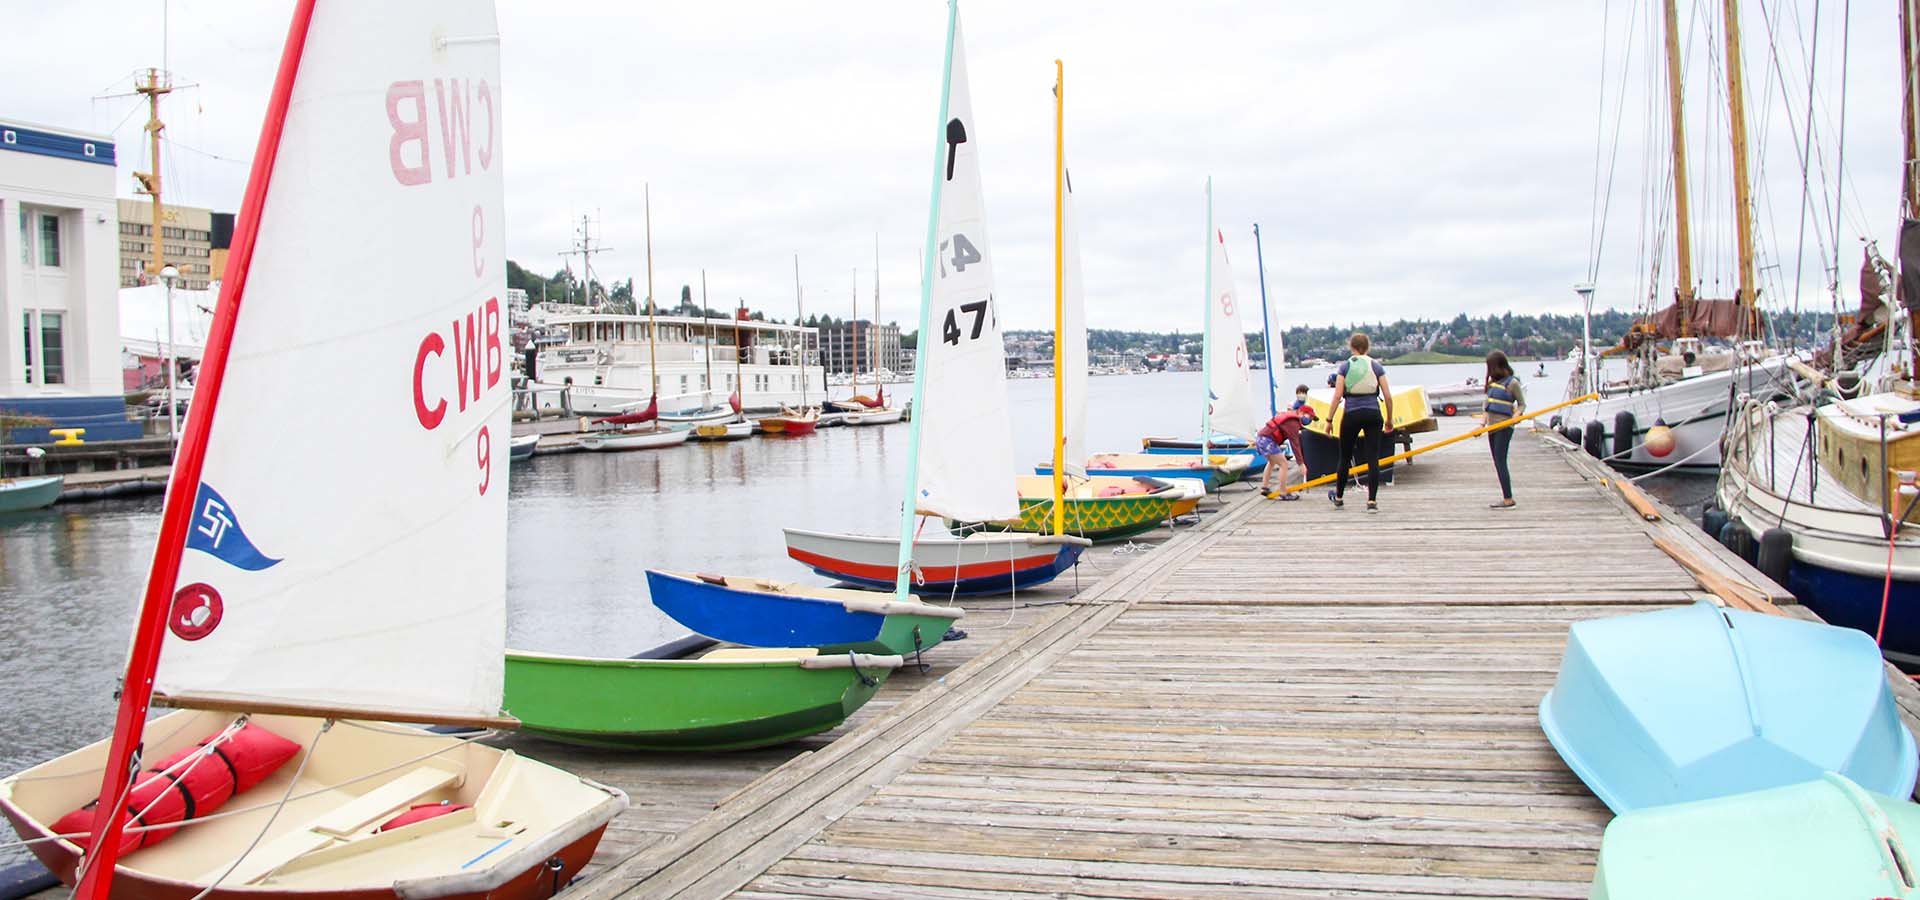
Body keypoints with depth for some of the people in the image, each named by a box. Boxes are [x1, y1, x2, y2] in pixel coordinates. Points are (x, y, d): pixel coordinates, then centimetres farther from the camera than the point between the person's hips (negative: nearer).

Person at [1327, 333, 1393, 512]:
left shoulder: (1345, 366, 0)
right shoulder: (1376, 366, 3)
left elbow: (1337, 396, -7)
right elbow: (1388, 397, 1)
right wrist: (1389, 420, 13)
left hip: (1352, 415, 0)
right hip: (1373, 415, 0)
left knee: (1345, 458, 13)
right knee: (1373, 459, 1)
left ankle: (1339, 498, 26)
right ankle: (1372, 501, -4)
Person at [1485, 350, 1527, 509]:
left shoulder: (1512, 383, -8)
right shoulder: (1492, 382, 13)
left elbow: (1522, 404, -3)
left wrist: (1515, 415, -21)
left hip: (1504, 428, -8)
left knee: (1500, 462, -12)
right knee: (1497, 463, 8)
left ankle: (1508, 500, -12)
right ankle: (1506, 498, 13)